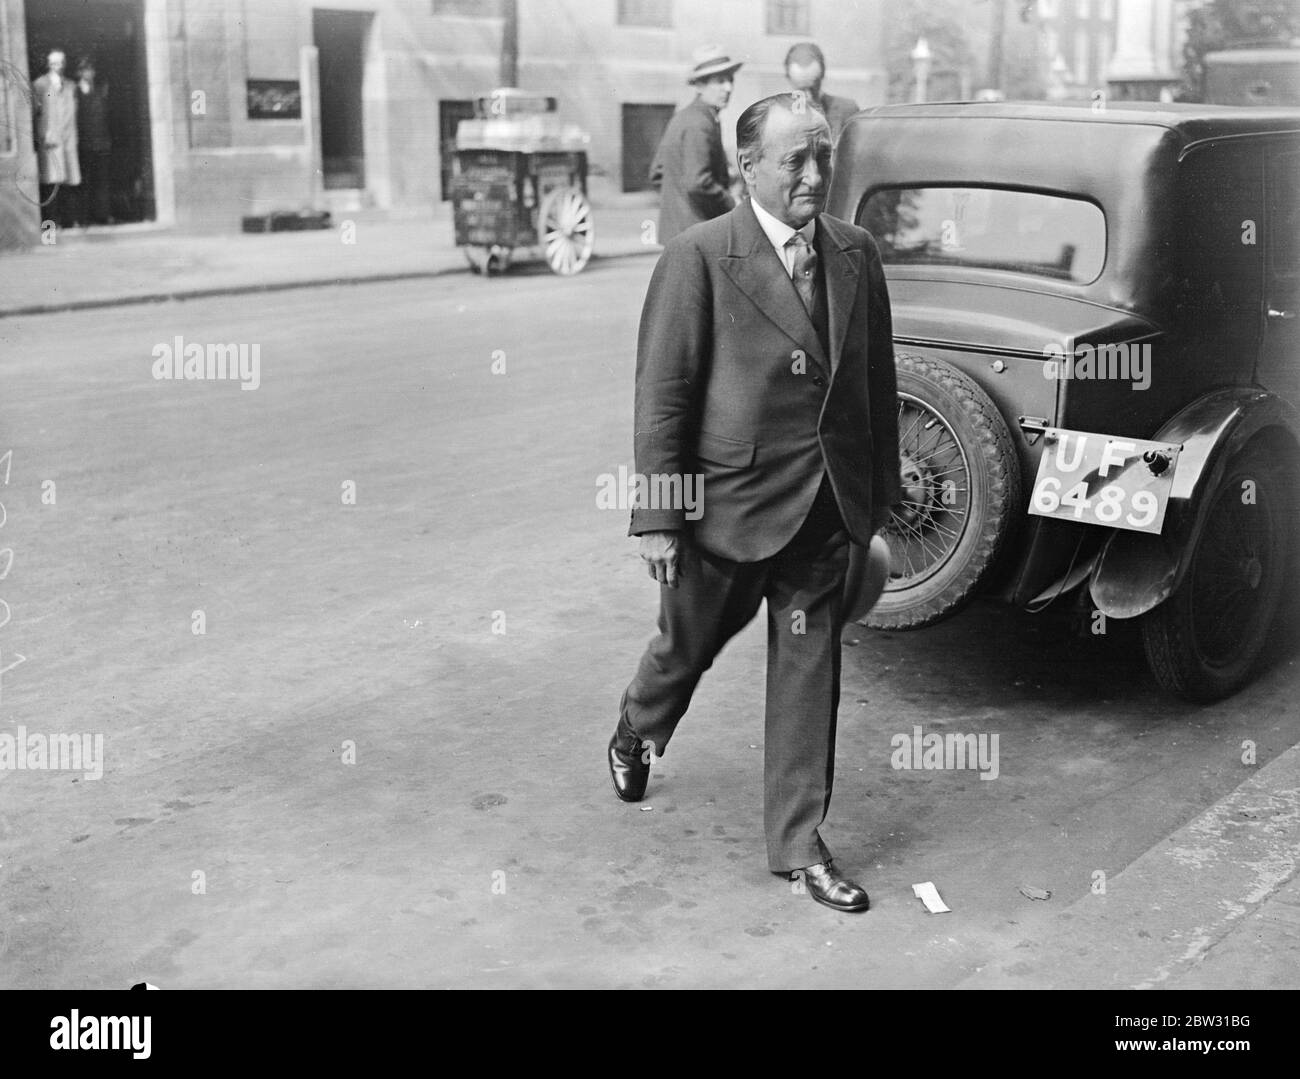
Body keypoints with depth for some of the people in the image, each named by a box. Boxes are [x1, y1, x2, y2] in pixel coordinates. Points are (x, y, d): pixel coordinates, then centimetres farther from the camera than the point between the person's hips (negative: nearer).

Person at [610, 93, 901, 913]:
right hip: (728, 501, -4)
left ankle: (799, 841, 22)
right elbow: (661, 396, -12)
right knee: (688, 645, 17)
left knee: (809, 674, 9)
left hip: (827, 508, 4)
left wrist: (880, 497, 9)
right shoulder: (699, 258, -13)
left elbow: (879, 381, 8)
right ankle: (635, 735, 50)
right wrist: (659, 518, -13)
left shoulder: (857, 254, 3)